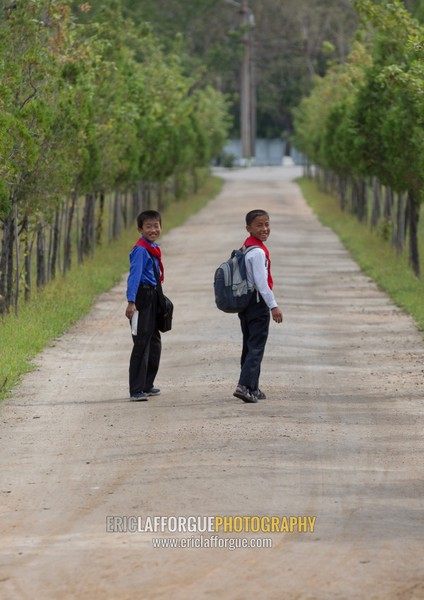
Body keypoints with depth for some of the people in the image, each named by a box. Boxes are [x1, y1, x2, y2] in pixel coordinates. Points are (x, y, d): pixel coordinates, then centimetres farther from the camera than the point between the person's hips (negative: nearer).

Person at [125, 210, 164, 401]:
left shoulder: (154, 248, 13)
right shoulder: (140, 249, -14)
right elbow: (134, 276, -23)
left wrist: (159, 299, 18)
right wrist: (131, 302, -31)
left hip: (152, 297, 10)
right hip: (142, 297, -10)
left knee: (154, 341, 17)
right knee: (141, 343, -9)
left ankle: (147, 385, 29)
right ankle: (136, 390, -8)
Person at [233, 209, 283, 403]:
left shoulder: (246, 248, 13)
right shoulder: (258, 252, -17)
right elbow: (261, 282, -21)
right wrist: (273, 306, -20)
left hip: (244, 300, 10)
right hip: (258, 302, -10)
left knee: (249, 346, 14)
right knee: (256, 346, -9)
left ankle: (253, 389, 21)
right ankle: (245, 386, -19)